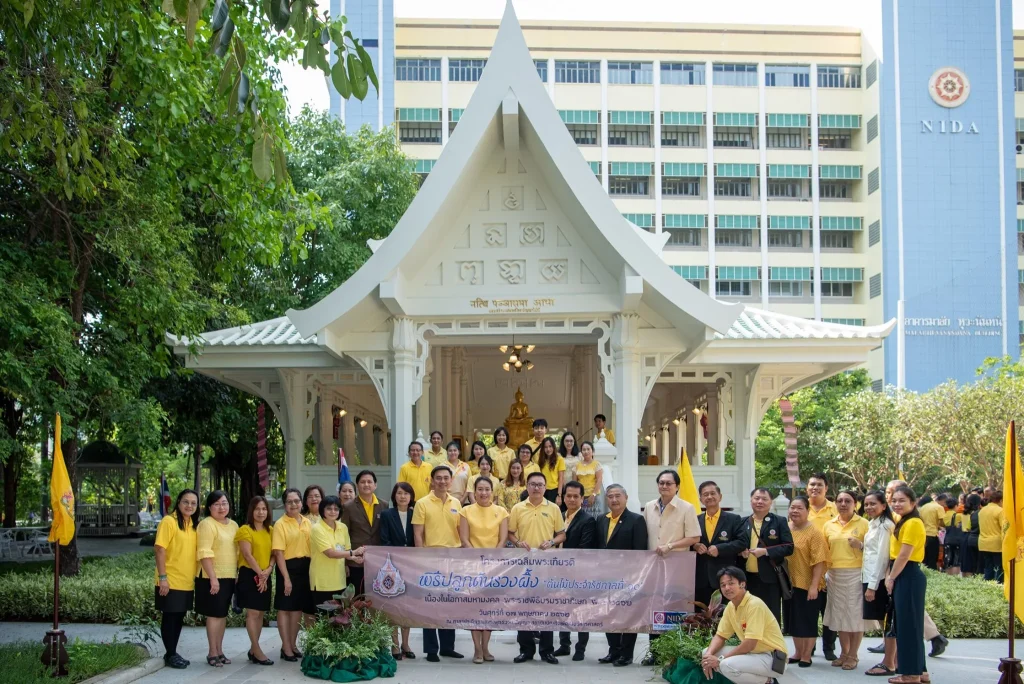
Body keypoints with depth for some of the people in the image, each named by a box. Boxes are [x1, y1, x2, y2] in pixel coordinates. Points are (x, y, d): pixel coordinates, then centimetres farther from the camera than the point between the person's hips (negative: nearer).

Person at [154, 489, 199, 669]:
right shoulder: (169, 521, -12)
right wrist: (162, 577, -19)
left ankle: (173, 653, 23)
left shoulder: (194, 525, 10)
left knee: (179, 617, 13)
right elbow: (159, 549, -16)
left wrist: (196, 576, 12)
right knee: (169, 617, 2)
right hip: (171, 581, -7)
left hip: (187, 582, 7)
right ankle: (170, 655, 10)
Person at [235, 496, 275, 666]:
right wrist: (260, 574, -15)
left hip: (265, 576, 6)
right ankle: (257, 651, -5)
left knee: (261, 613, 8)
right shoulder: (245, 530, -6)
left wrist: (268, 570, -9)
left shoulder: (271, 530, 12)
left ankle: (253, 650, 16)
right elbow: (248, 555, -13)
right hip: (250, 575, -6)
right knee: (253, 613, -7)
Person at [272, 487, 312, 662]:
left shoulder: (307, 523, 9)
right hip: (288, 567, -5)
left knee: (298, 608, 12)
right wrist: (286, 577, -16)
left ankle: (293, 644, 24)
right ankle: (286, 647, 9)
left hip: (305, 568, 6)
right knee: (285, 608, 2)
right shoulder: (280, 524, -9)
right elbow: (278, 552, -12)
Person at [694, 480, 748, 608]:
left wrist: (719, 549, -13)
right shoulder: (696, 520, 14)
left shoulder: (733, 519, 6)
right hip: (701, 580, 3)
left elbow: (743, 542, -4)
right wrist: (694, 546, -6)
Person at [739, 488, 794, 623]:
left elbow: (788, 547, -5)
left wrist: (765, 551, -15)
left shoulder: (779, 522, 2)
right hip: (747, 579, 3)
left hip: (770, 579, -3)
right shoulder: (743, 523, 11)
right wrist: (740, 552, -6)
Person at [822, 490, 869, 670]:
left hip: (856, 574, -4)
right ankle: (843, 653, 21)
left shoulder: (863, 524, -1)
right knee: (839, 614, 8)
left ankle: (853, 656, 8)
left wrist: (861, 546, -17)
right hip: (834, 574, 4)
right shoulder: (829, 525, 10)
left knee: (855, 614, -1)